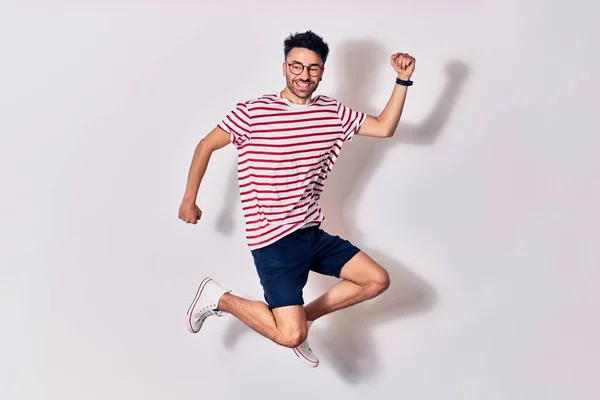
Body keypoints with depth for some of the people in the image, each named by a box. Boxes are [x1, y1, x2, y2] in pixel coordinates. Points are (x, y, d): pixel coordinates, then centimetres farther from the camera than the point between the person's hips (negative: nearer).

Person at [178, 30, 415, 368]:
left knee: (377, 280, 8)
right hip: (273, 240, -7)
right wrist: (189, 200, 5)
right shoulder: (253, 113, -11)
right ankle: (218, 298, 5)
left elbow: (384, 127, 9)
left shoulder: (333, 113, 5)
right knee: (291, 336, -19)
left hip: (312, 232, 7)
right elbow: (206, 146, 0)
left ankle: (301, 316, 20)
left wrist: (403, 80, -2)